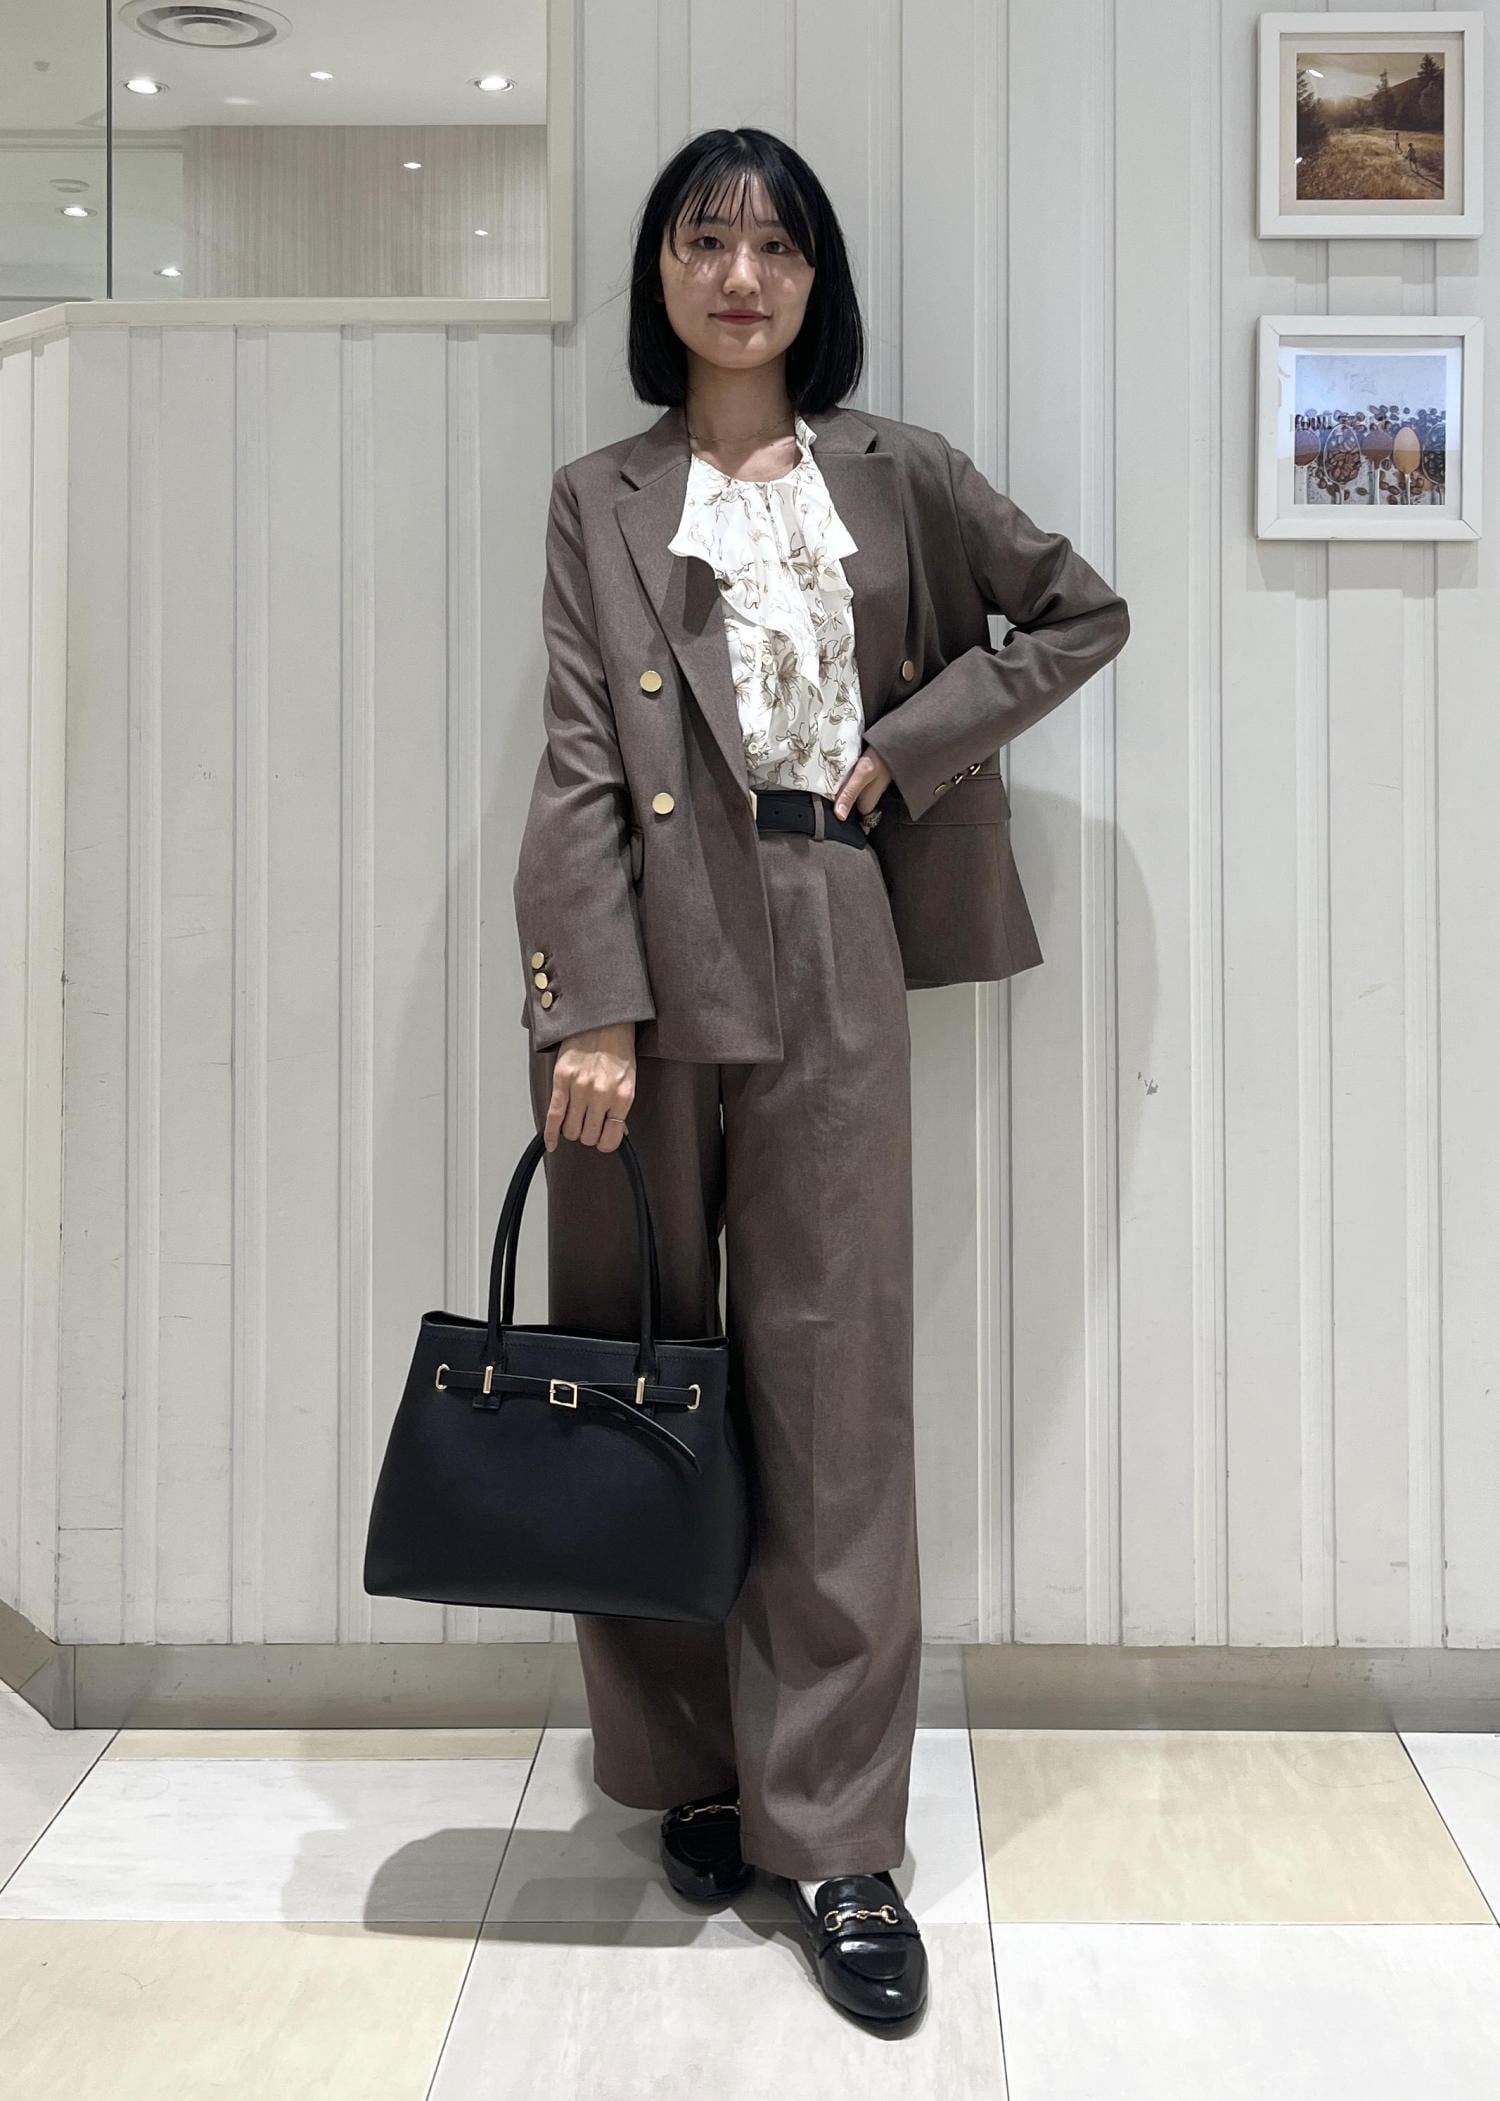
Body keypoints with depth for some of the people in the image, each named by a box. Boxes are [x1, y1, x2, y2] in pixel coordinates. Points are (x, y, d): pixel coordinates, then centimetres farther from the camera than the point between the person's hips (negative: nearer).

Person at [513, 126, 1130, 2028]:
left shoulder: (897, 476, 11)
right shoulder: (599, 502, 9)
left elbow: (1081, 611, 18)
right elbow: (578, 764, -1)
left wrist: (913, 746, 4)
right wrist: (590, 1011, -12)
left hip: (825, 957, 0)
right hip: (646, 958, 1)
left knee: (833, 1388, 0)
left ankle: (838, 1837, 9)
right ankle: (687, 1766, 24)